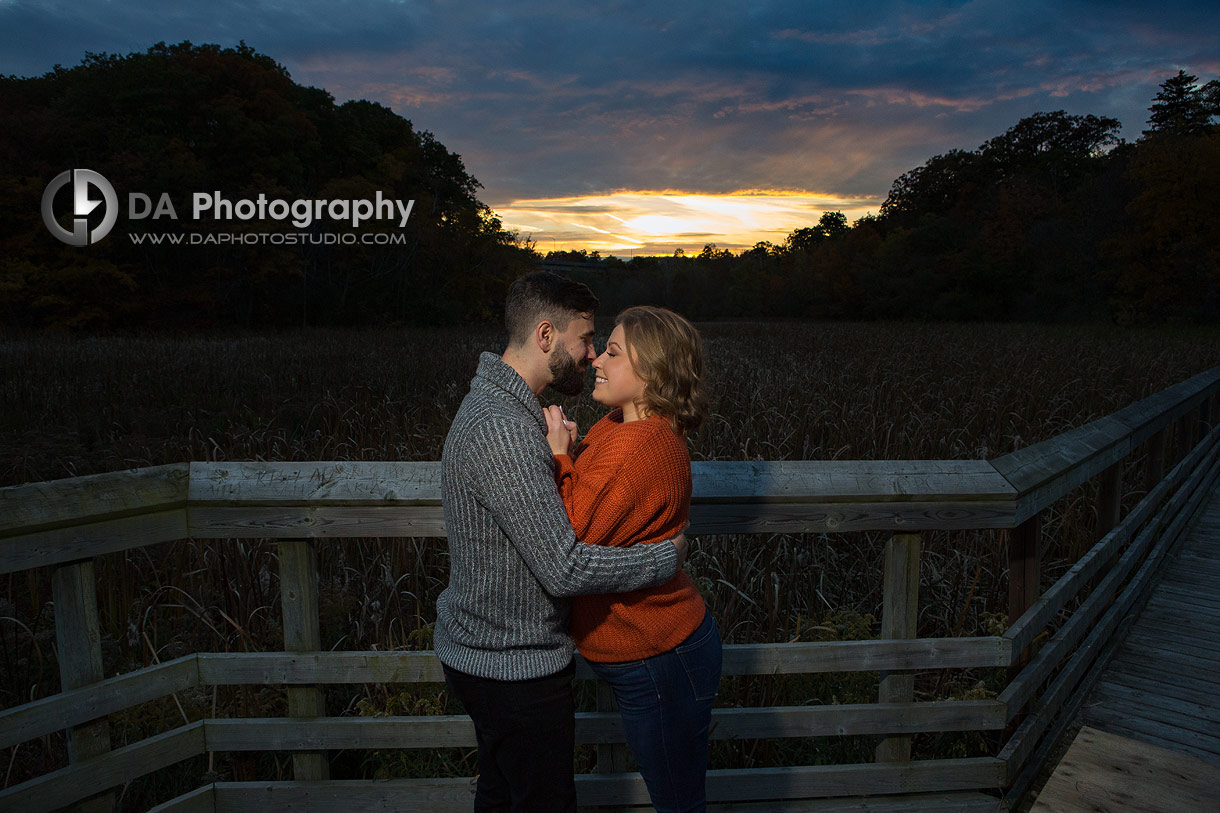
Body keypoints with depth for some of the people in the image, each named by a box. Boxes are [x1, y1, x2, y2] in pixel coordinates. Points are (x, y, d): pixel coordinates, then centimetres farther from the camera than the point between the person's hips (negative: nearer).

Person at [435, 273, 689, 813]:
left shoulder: (490, 404, 5)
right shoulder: (502, 429, -30)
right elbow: (566, 569, -31)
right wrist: (668, 556, -19)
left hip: (479, 649, 9)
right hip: (516, 667, -9)